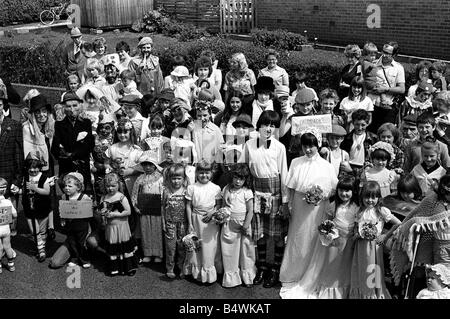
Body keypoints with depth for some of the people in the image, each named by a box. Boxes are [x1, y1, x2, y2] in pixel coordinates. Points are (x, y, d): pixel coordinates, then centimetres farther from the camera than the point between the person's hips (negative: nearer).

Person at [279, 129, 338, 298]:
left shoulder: (327, 167, -4)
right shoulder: (296, 163, 1)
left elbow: (333, 190, 1)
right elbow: (290, 188, 4)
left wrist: (322, 197, -15)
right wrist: (289, 206, 0)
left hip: (317, 211, -1)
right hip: (298, 211, 2)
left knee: (314, 246, 5)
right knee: (296, 245, 9)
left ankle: (307, 285, 20)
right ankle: (292, 279, 27)